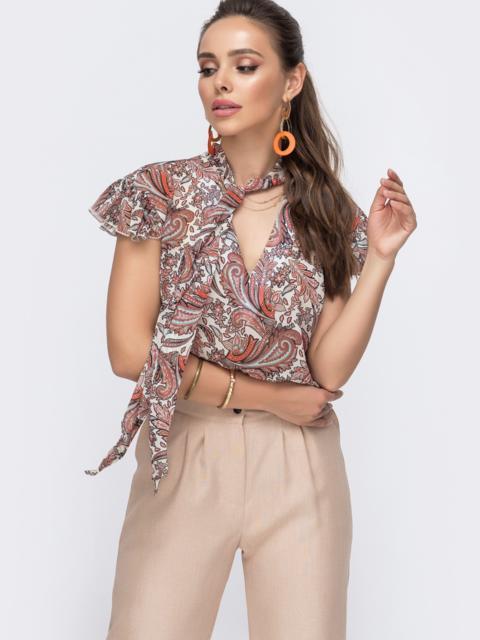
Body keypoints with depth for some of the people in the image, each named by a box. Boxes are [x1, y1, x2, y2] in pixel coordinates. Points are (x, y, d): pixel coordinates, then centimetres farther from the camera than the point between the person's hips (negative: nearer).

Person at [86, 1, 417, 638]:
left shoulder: (327, 214, 3)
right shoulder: (161, 195, -3)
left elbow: (328, 370, -4)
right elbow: (130, 351, -9)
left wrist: (381, 258, -12)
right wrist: (267, 396, -7)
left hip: (300, 470, 2)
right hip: (184, 460, -1)